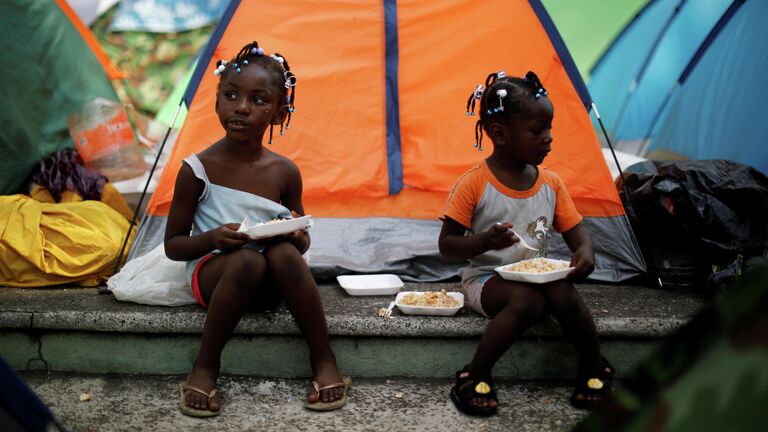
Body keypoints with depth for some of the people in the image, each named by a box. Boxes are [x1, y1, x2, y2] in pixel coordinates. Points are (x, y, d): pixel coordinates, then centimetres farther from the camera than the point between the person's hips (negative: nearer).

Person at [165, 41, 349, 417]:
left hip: (269, 286, 2)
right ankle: (204, 367, -20)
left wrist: (296, 237, -13)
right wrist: (212, 238, -23)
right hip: (214, 274, -2)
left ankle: (324, 360, -19)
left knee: (284, 253, -32)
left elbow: (302, 241, 13)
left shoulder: (284, 172, 1)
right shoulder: (197, 170, -7)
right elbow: (173, 245, -2)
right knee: (247, 260, -35)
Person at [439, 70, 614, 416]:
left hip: (536, 276, 4)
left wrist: (584, 250, -15)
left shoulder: (551, 184, 3)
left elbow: (575, 230, 10)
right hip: (486, 278, -4)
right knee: (527, 300, -35)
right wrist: (485, 241, -30)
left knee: (563, 294, -29)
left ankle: (594, 367, -4)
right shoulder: (473, 184, -12)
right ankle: (474, 376, -20)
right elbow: (447, 245, -10)